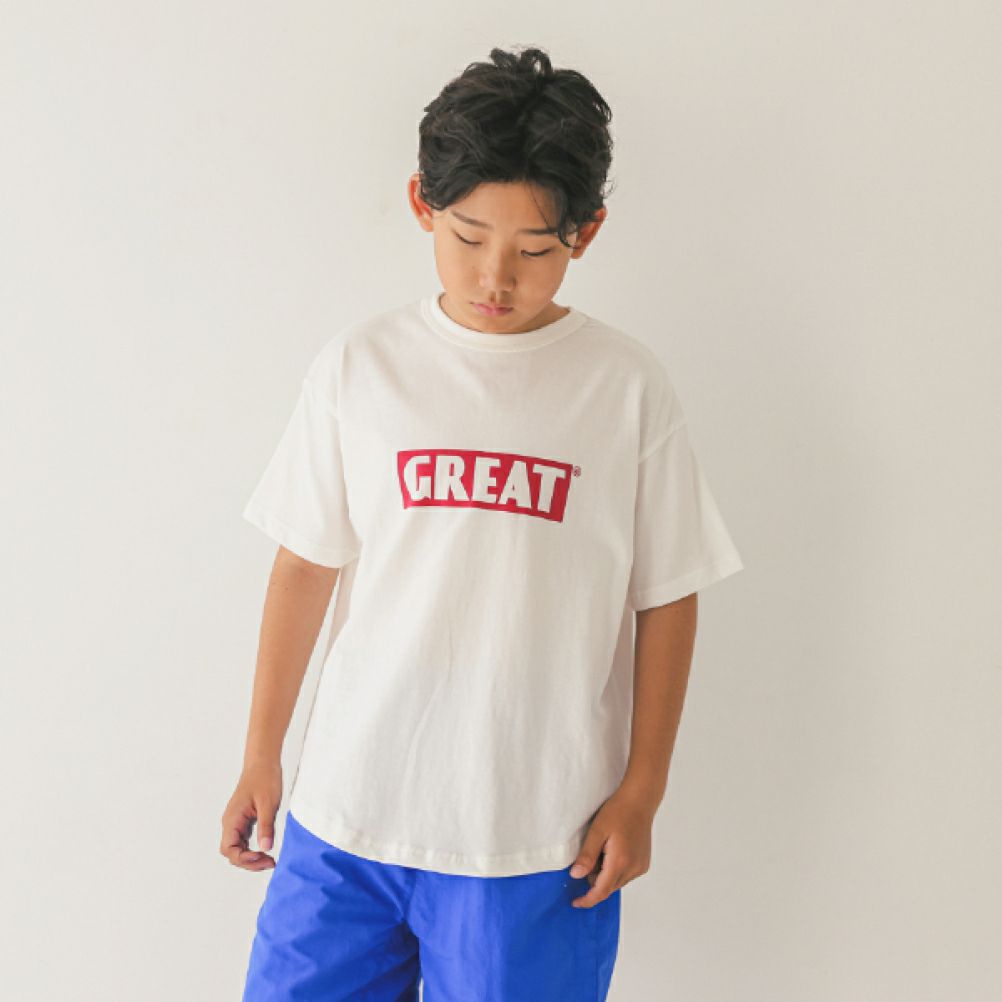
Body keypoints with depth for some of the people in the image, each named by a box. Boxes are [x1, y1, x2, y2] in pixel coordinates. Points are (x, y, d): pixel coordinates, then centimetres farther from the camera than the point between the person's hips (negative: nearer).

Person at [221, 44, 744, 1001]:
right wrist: (261, 755, 8)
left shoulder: (629, 386, -5)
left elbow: (666, 600, 1)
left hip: (540, 836, -1)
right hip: (345, 810, 2)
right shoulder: (358, 366, -2)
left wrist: (641, 792, 1)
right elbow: (305, 565, 4)